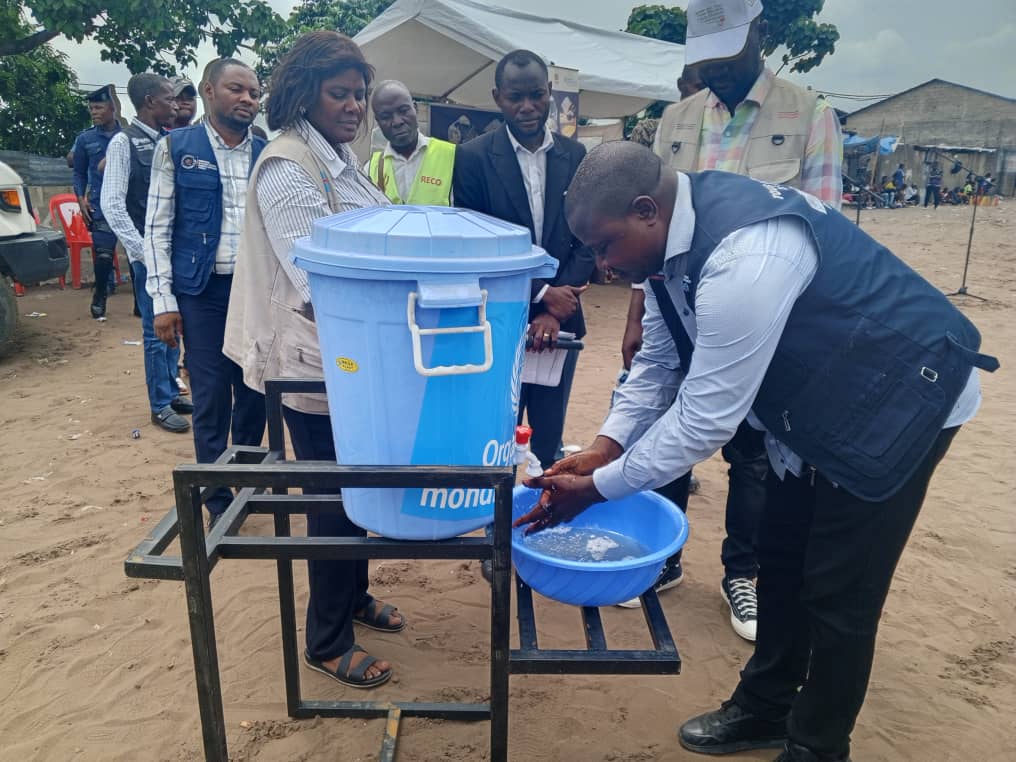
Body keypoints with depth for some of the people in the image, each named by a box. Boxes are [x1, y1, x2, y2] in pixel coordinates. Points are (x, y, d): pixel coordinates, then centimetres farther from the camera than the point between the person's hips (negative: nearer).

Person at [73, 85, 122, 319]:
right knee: (103, 254, -2)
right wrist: (81, 200, 4)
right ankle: (99, 297, 17)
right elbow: (79, 173, 14)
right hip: (100, 206, 1)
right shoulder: (85, 139, 8)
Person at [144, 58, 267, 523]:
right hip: (203, 292, -2)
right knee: (210, 399, 3)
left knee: (255, 393, 10)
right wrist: (163, 298, -7)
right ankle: (218, 499, 19)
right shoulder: (175, 148, 2)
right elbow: (157, 227, 0)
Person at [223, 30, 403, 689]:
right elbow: (317, 278, -25)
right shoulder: (288, 168, -16)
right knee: (332, 499, 4)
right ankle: (328, 643, 23)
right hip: (316, 362, -8)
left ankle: (355, 596, 41)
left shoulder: (341, 158, 12)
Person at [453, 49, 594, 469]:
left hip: (560, 319, 3)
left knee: (550, 443, 13)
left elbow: (587, 239, 3)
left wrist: (555, 312, -9)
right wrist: (541, 294, -11)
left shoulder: (574, 155, 6)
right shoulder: (473, 157, -4)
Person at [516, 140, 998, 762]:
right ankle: (764, 707, 37)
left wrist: (597, 488, -22)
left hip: (897, 396, -9)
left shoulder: (742, 259, -36)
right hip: (819, 395, 9)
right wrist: (602, 450, -11)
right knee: (782, 560, 16)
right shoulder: (677, 232, -7)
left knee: (840, 593, 0)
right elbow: (658, 364, 0)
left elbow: (705, 418, -32)